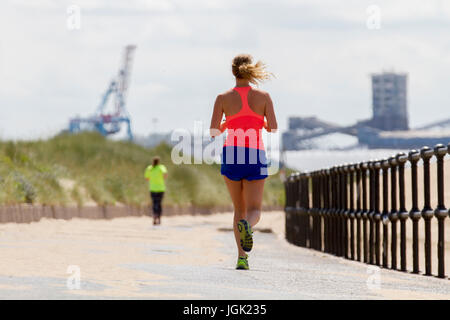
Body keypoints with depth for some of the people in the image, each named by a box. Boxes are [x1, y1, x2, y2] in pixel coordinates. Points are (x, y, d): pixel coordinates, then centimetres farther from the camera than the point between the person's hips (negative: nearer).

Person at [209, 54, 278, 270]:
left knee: (239, 209, 14)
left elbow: (214, 132, -2)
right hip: (255, 155, -1)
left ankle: (242, 256, 0)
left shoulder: (223, 98, 2)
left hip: (231, 154, 1)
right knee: (254, 211, 2)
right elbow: (273, 128, -3)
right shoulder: (263, 96, 2)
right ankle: (247, 226, -36)